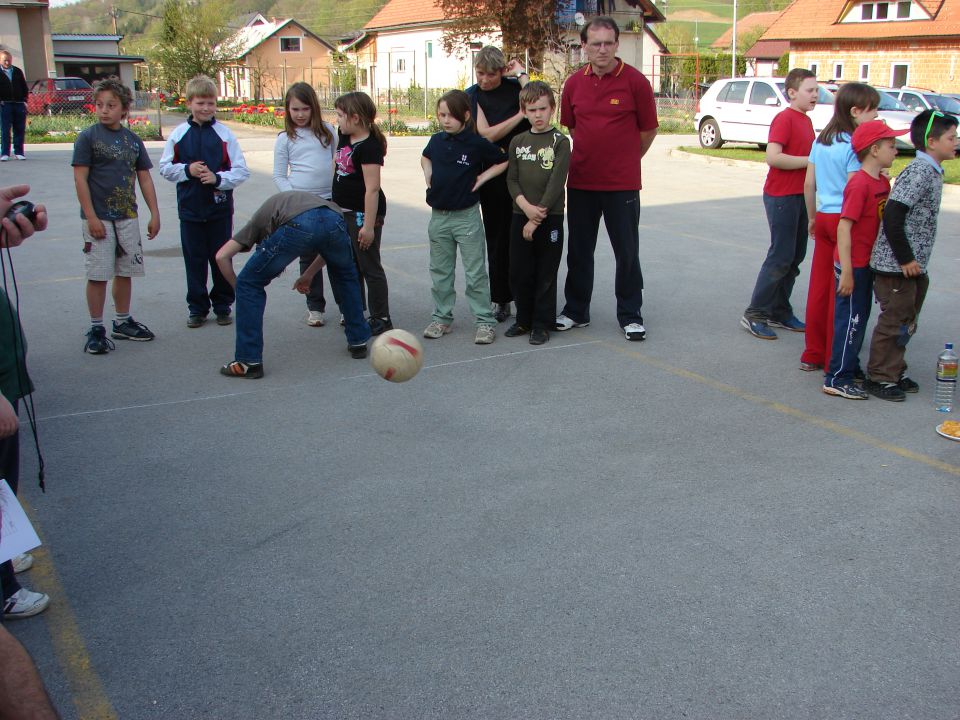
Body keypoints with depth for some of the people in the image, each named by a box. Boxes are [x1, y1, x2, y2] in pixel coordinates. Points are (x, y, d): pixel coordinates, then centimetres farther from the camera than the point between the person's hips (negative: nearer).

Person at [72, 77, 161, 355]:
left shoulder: (133, 140, 7)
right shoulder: (88, 137, -6)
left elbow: (144, 179, 11)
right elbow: (80, 178, -9)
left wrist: (155, 214, 7)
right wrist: (91, 217, -14)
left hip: (128, 217, 5)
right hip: (99, 218, -4)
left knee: (126, 272, 12)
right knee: (98, 275, -1)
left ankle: (123, 322, 26)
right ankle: (96, 329, 9)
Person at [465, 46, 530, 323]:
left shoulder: (515, 87, 2)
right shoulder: (472, 96, 3)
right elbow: (487, 134, -10)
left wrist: (521, 74, -11)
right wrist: (520, 115, -12)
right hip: (493, 173, 1)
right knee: (497, 236, 7)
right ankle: (501, 299, 16)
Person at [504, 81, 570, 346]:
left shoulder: (560, 142, -4)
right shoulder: (517, 142, 8)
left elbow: (556, 183, -11)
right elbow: (512, 179, 4)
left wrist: (536, 218, -14)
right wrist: (526, 206, -13)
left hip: (550, 217, -4)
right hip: (520, 215, 4)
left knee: (546, 274, 2)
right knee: (519, 273, 8)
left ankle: (542, 324, 12)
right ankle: (524, 319, 23)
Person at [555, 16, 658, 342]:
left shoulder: (635, 81, -7)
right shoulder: (574, 83, 2)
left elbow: (649, 129, 3)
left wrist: (626, 158, 12)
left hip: (622, 183, -3)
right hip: (580, 181, 3)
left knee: (627, 252, 3)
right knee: (579, 251, 12)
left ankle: (630, 315, 16)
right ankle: (576, 311, 25)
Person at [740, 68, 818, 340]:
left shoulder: (806, 120, 15)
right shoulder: (784, 118, -13)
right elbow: (773, 156, -24)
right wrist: (812, 160, -19)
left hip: (800, 196, 9)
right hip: (781, 197, -9)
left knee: (795, 257, 11)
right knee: (781, 257, -7)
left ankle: (780, 312, 20)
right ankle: (754, 314, 0)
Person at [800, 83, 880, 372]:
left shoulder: (821, 140, 8)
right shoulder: (854, 146, -15)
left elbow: (809, 183, 12)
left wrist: (812, 216, 22)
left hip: (824, 217, 7)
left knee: (819, 289, 12)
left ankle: (813, 354, 19)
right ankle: (834, 360, 8)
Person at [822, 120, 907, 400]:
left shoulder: (882, 182, 8)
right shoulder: (860, 184, -20)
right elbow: (844, 227, -23)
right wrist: (846, 271, -24)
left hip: (868, 263, 9)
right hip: (854, 265, -9)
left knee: (859, 318, 18)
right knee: (850, 320, -3)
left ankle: (850, 367, 31)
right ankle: (836, 379, 5)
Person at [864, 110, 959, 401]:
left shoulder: (932, 172, 11)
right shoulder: (919, 172, -18)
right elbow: (892, 215, -25)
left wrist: (913, 259, 16)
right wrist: (905, 258, -20)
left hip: (913, 264, 10)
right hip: (896, 265, -9)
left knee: (905, 322, 17)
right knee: (894, 321, 0)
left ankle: (895, 371, 29)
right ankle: (879, 377, 11)